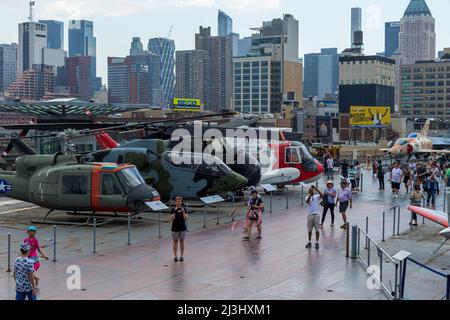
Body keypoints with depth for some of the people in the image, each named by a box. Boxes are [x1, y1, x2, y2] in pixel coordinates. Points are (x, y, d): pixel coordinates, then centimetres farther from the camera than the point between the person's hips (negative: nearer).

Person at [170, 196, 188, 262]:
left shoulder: (184, 209, -3)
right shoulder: (173, 209, -5)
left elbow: (186, 218, -12)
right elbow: (172, 219, -15)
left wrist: (183, 212, -28)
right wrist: (174, 212, -28)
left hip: (182, 228, 1)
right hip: (175, 228, -1)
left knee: (182, 241, 7)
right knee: (175, 242, 5)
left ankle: (182, 256, 14)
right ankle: (175, 256, 11)